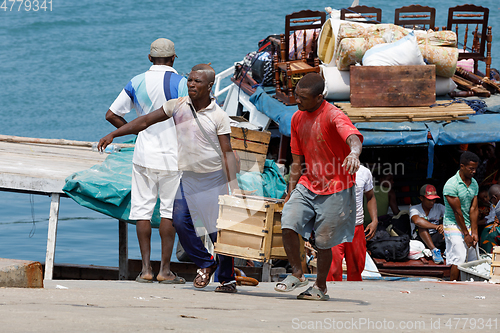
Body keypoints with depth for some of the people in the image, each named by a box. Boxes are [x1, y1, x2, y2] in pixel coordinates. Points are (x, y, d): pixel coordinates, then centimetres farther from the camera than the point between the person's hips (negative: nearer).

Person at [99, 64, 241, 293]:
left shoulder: (219, 117, -8)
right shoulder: (177, 106, 1)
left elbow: (227, 153, -8)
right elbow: (145, 121, 6)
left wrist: (234, 187, -16)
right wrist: (113, 135, 3)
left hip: (214, 177, -4)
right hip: (187, 177, 4)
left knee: (219, 230, -5)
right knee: (181, 222, -10)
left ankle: (228, 278, 10)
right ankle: (205, 264, 12)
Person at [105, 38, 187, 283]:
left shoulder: (136, 83, 4)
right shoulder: (179, 82, -8)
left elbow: (111, 115, 4)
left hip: (144, 155, 3)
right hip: (172, 155, -3)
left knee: (143, 209, 7)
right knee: (169, 211, 2)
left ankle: (146, 268, 3)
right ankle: (165, 270, 1)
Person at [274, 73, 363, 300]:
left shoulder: (333, 116, -17)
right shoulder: (297, 119, 7)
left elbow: (353, 137, -38)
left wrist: (354, 153, -61)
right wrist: (291, 192, 11)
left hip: (334, 189, -5)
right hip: (307, 185, 5)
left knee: (323, 241, 1)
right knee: (288, 224, -15)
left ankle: (320, 287, 21)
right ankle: (297, 274, 3)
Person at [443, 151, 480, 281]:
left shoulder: (474, 184, 6)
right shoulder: (451, 185, -16)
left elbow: (473, 209, 3)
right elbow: (457, 212, -15)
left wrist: (474, 232, -3)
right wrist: (466, 234, -12)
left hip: (467, 225, 7)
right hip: (453, 226, -7)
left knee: (471, 260, 3)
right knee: (458, 261, -13)